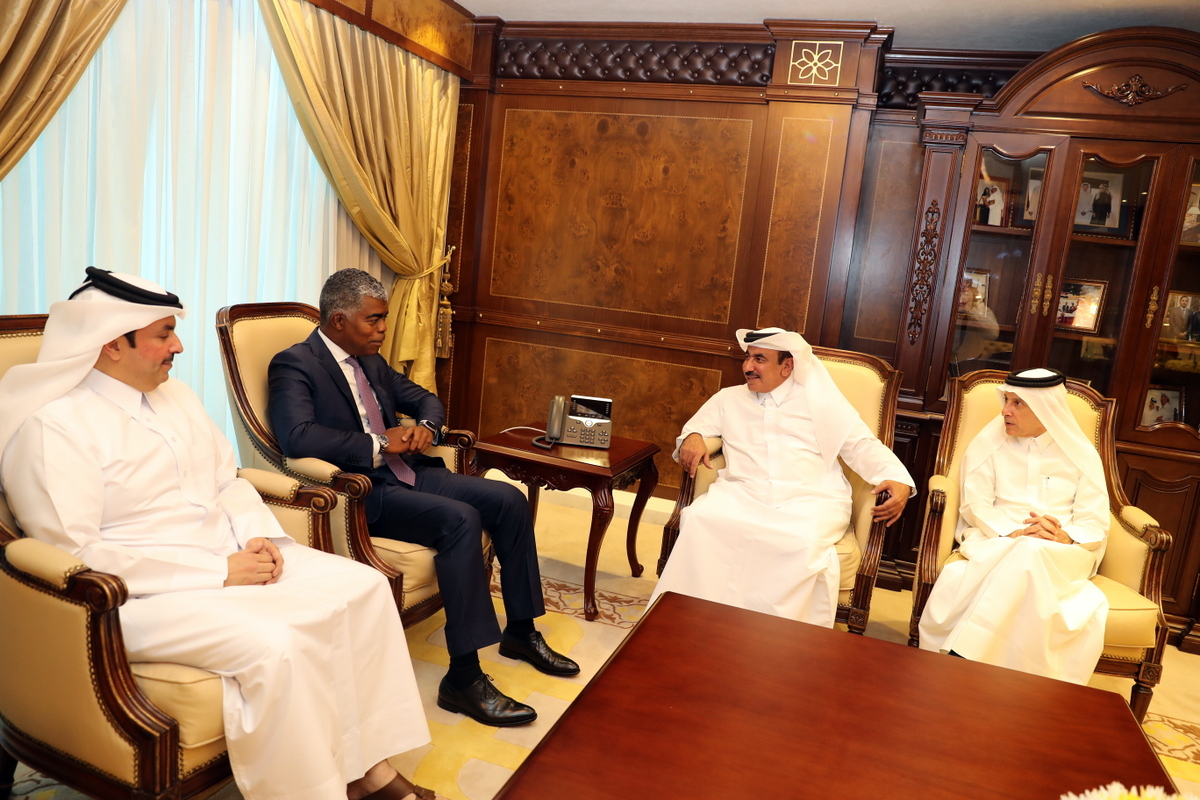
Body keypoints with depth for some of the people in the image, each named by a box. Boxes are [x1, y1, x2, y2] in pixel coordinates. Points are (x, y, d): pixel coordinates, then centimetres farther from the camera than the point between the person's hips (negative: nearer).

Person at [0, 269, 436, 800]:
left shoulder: (173, 393, 12)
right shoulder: (50, 426, -12)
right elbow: (74, 556, -19)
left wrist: (260, 538, -4)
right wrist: (218, 572, -20)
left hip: (231, 560, 8)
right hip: (146, 595, -8)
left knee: (364, 587, -7)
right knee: (275, 645, -32)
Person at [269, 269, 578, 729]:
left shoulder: (371, 362, 15)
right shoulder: (294, 365, -10)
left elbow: (424, 399, 25)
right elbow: (297, 437, -27)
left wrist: (426, 425, 1)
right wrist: (377, 444, -22)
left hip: (405, 473, 9)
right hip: (361, 492, -9)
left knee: (509, 500, -3)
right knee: (461, 520, -30)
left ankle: (521, 632, 13)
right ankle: (463, 679, -23)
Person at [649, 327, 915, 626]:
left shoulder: (821, 400, 13)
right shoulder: (729, 398, 22)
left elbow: (863, 446, 8)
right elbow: (695, 428, 22)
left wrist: (898, 479, -11)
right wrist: (692, 438, -4)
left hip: (810, 500, -2)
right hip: (743, 494, 2)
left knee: (805, 542, -36)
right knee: (699, 518, -30)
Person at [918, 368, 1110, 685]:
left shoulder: (1081, 454, 8)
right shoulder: (988, 444, 7)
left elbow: (1095, 522, 2)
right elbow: (976, 507, -1)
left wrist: (1065, 538, -20)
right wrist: (1013, 533, -19)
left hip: (1060, 554, 0)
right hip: (995, 542, 0)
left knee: (1030, 553, -36)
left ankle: (961, 656, -40)